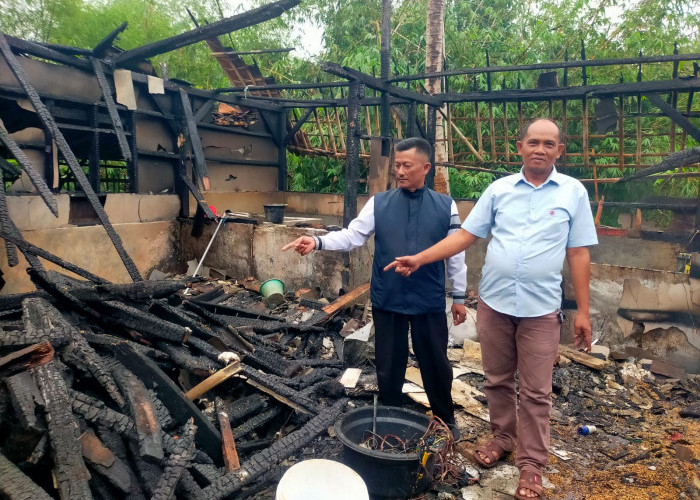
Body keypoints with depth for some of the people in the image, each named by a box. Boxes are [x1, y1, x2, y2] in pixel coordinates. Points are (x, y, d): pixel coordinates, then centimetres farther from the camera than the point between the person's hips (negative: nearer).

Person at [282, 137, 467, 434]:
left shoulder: (446, 206, -2)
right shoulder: (378, 204, -2)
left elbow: (455, 254, 3)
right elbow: (352, 236, -5)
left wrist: (459, 296, 6)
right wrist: (318, 241, -21)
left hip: (429, 302, 0)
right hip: (387, 301, 1)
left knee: (436, 364, 15)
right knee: (388, 366, 14)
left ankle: (445, 420, 40)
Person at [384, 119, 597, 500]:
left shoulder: (573, 192, 0)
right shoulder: (499, 189, 3)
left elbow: (578, 254, 1)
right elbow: (466, 235, 3)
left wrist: (583, 310, 0)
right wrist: (419, 259, -6)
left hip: (540, 308, -2)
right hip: (493, 303, 2)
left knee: (535, 391, 7)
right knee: (497, 380, 16)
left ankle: (531, 463, 24)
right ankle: (503, 437, 38)